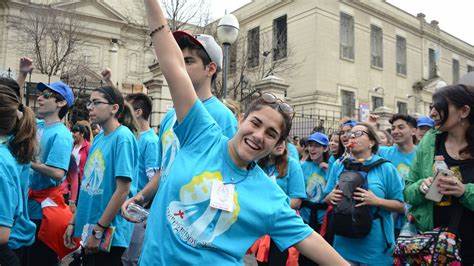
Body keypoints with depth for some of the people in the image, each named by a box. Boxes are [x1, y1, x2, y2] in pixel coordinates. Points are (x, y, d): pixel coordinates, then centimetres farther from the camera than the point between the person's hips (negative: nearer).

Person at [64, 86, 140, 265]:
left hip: (110, 234, -7)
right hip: (87, 228, 8)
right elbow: (87, 185, 12)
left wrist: (98, 231, -17)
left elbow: (123, 190, -20)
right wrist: (73, 222, 10)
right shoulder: (98, 138, 7)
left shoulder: (123, 137, -16)